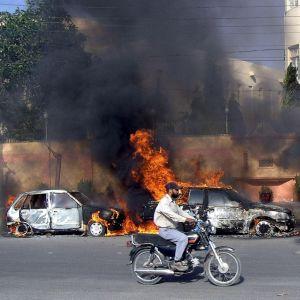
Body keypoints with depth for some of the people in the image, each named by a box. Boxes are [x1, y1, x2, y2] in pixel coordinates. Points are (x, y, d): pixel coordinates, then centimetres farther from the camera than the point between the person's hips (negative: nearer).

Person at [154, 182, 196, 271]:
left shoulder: (173, 202, 16)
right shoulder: (164, 202, -17)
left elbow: (181, 212, 11)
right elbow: (171, 215, -31)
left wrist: (193, 219, -3)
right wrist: (186, 219, -40)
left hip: (172, 229, 10)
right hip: (165, 230, -10)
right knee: (183, 238, -27)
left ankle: (182, 260, 12)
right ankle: (176, 263, -21)